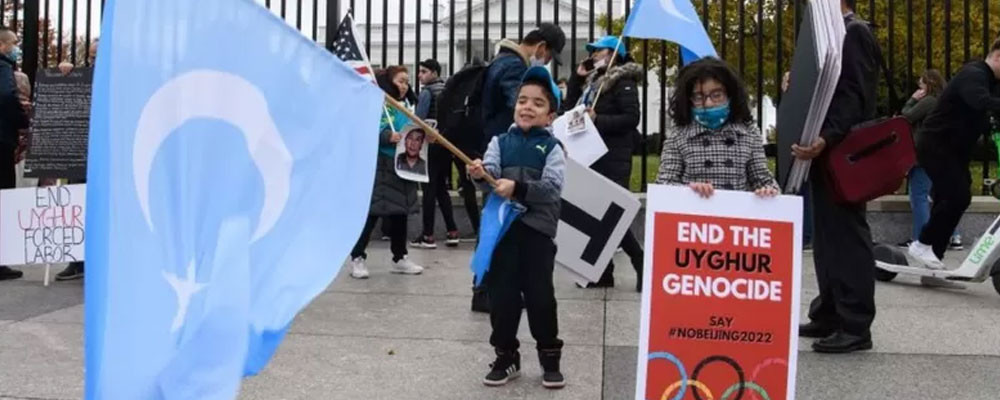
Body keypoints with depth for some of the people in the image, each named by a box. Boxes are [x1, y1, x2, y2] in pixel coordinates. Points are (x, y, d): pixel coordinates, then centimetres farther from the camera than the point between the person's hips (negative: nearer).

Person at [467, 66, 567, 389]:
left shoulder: (552, 148, 0)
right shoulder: (500, 141, 9)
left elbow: (552, 188, -11)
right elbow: (492, 170, -7)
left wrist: (518, 188, -23)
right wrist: (481, 174, -29)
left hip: (537, 228, -2)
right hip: (502, 225, 3)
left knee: (540, 294, 2)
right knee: (502, 293, 7)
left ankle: (550, 357, 19)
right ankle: (506, 356, 22)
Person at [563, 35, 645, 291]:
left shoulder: (623, 82, -7)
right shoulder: (593, 80, 18)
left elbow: (632, 118, -16)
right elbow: (571, 107, 18)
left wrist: (598, 121, -22)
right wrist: (577, 77, 9)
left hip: (614, 157, -9)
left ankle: (642, 264, 1)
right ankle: (603, 271, 14)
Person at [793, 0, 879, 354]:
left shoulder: (855, 32, -9)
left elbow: (855, 97, -21)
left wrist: (827, 139, -33)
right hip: (827, 153, 10)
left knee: (847, 235, -7)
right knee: (827, 237, 12)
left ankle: (855, 326, -2)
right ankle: (829, 316, 20)